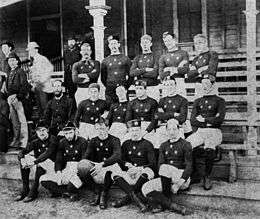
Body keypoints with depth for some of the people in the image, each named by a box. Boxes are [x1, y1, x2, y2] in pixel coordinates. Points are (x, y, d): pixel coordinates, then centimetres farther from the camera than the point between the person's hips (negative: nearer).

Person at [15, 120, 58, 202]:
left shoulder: (52, 140, -10)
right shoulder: (35, 142, 7)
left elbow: (47, 154, -25)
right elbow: (22, 152, -2)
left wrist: (34, 162, -37)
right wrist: (22, 158, -26)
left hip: (51, 164, -6)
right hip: (39, 164, 6)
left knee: (40, 164, -34)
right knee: (24, 158, -13)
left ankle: (33, 192, -25)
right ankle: (25, 190, -11)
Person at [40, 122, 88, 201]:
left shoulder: (82, 142, -7)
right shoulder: (62, 142, 8)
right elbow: (58, 159, 7)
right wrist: (58, 172, -10)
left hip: (78, 169, -5)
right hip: (65, 170, 5)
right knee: (43, 179, -10)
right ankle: (69, 192, -5)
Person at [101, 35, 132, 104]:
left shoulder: (126, 59, 8)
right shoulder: (105, 61, 11)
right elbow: (103, 78, 14)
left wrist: (126, 87, -2)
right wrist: (108, 87, 3)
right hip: (110, 92, 1)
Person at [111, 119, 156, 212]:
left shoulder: (147, 144, 3)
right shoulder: (126, 144, 15)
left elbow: (153, 164, -3)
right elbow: (121, 160, 11)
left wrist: (139, 168, -18)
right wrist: (127, 164, -12)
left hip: (142, 173, -3)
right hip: (128, 173, 3)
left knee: (147, 171, -37)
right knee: (115, 174, -25)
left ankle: (127, 198, -27)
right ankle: (137, 200, -37)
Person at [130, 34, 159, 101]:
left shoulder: (155, 57, 2)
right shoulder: (137, 58, 14)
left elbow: (155, 74, -11)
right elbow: (131, 73, 0)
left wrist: (139, 73, -5)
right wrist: (145, 69, -11)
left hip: (152, 87, -3)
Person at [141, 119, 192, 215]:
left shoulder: (186, 145, 3)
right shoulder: (163, 146, 15)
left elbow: (189, 166, -5)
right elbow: (160, 164, 4)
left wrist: (180, 182, -20)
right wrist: (164, 179, -16)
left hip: (182, 178, -5)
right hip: (167, 179, 5)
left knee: (165, 167, -34)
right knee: (145, 188, -19)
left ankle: (165, 199, -23)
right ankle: (174, 206, -28)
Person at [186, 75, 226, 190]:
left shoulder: (219, 101, 11)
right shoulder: (197, 101, 21)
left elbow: (220, 119, -5)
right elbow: (192, 120, 9)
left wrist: (203, 119, -1)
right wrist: (210, 121, -3)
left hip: (214, 132, -3)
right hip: (199, 131, 4)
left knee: (209, 150, -34)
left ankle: (207, 176, -8)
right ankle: (203, 177, -15)